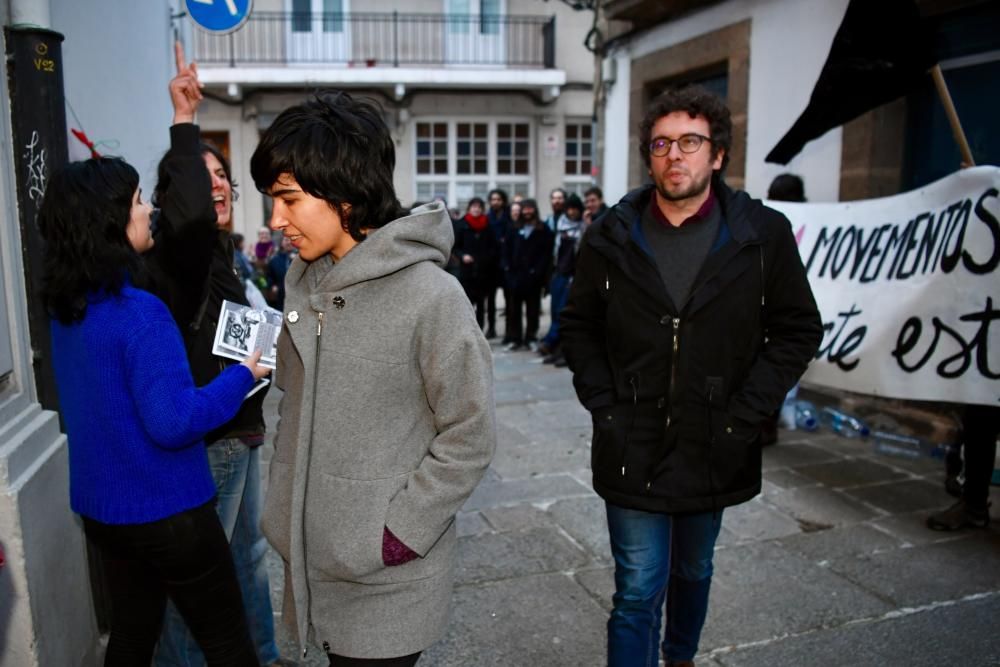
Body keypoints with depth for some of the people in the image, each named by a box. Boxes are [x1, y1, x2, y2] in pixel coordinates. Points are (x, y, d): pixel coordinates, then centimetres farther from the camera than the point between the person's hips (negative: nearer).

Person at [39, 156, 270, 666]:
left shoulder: (65, 307, 3)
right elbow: (174, 423, -26)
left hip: (100, 506, 8)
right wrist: (243, 375, -15)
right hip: (164, 510, -8)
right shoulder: (139, 312, -24)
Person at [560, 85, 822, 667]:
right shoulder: (612, 236, -3)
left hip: (715, 449, 1)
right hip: (632, 448, -1)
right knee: (638, 591, 3)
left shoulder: (764, 234, -5)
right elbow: (578, 326, 5)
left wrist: (745, 413, -9)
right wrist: (603, 405, -6)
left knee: (693, 571, 23)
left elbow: (799, 330, 0)